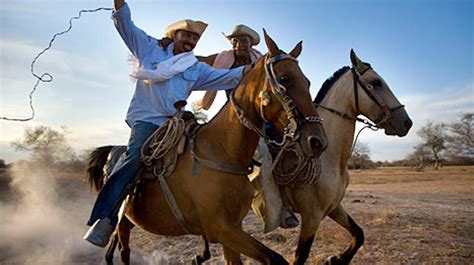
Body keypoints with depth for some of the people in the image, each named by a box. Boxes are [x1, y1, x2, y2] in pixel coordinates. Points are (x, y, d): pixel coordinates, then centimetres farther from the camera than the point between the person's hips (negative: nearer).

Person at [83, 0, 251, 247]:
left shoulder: (197, 69, 21)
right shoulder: (150, 48, 16)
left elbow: (225, 77, 10)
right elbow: (125, 25, 11)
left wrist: (250, 69, -6)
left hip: (175, 122, 6)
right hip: (146, 118, -5)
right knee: (136, 155, -27)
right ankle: (104, 219, -26)